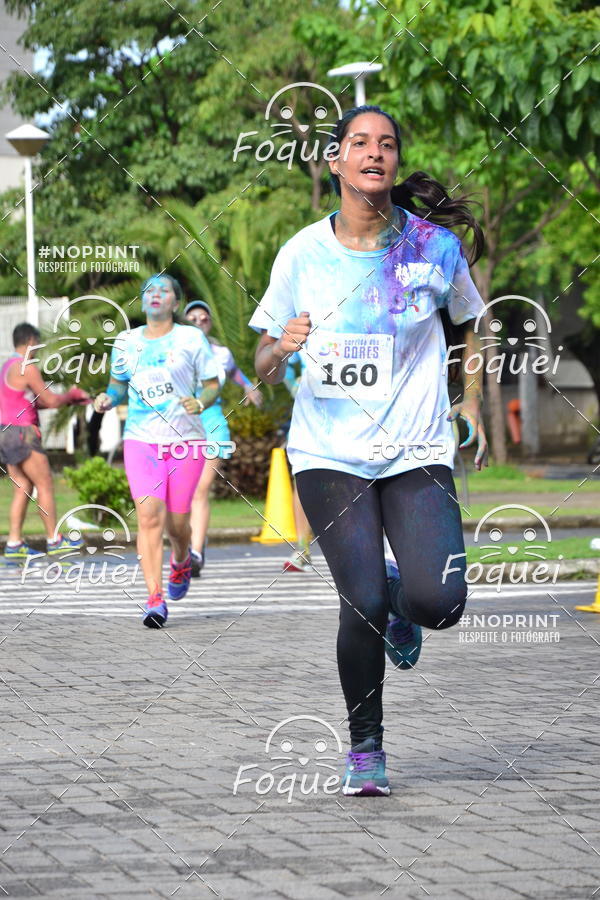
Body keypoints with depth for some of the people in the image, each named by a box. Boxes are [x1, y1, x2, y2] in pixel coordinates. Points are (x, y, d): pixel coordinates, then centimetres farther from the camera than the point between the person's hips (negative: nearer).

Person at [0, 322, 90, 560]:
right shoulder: (26, 367, -13)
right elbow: (51, 401, -12)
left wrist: (66, 398, 19)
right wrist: (72, 395, 7)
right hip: (22, 433, -9)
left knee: (22, 488, 9)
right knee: (45, 485, 0)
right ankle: (54, 540, 5)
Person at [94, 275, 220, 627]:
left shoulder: (191, 339, 3)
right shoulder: (127, 342, 10)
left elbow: (213, 385, 5)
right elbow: (119, 384, 21)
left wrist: (201, 402, -16)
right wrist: (108, 399, -1)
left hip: (186, 441, -1)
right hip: (141, 440, 1)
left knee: (177, 522, 4)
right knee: (149, 516, -15)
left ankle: (182, 562, 40)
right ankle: (155, 599, -15)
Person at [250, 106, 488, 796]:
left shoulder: (433, 246, -1)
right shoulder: (302, 253, -1)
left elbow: (471, 321, 19)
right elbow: (264, 369, 7)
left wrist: (472, 402, 8)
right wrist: (281, 350, -16)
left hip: (417, 454, 0)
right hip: (329, 454, 0)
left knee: (439, 601, -17)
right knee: (362, 604, -13)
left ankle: (399, 604, 23)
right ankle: (364, 748, 10)